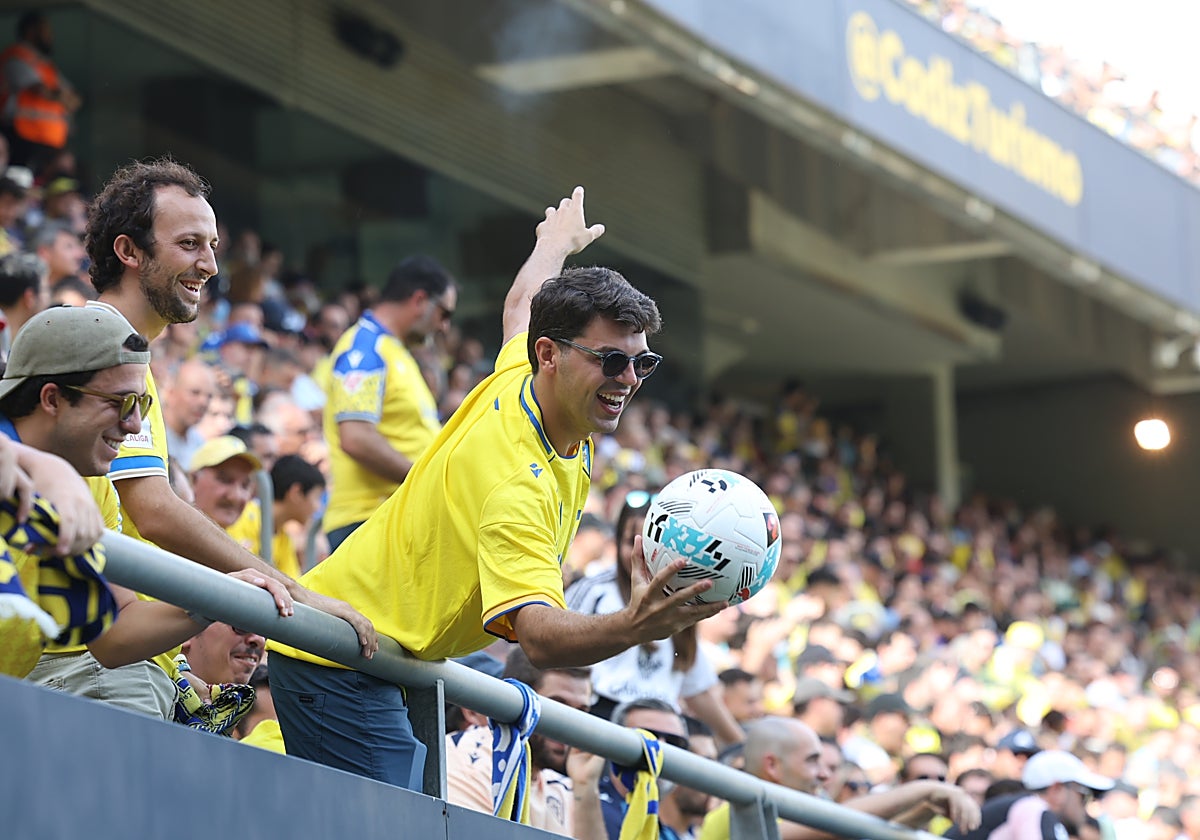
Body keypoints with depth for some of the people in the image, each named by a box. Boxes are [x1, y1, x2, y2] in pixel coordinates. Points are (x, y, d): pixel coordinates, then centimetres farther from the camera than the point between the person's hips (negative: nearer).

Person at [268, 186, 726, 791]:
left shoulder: (520, 374, -3)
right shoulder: (519, 485, -30)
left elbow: (523, 302, 23)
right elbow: (540, 637, -42)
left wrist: (559, 239, 43)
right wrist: (633, 628, -60)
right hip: (341, 667, -11)